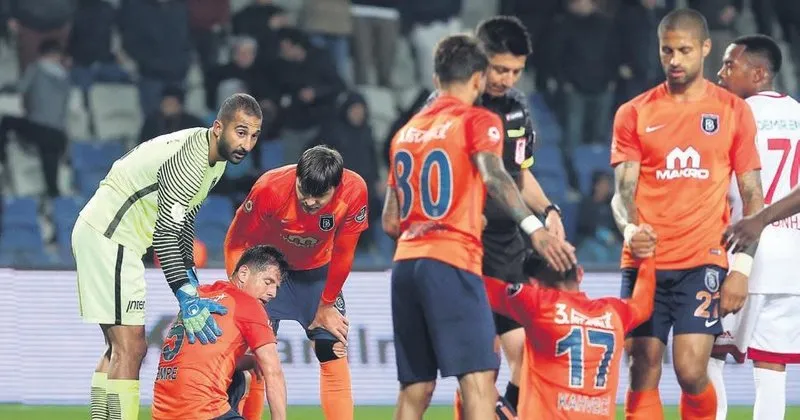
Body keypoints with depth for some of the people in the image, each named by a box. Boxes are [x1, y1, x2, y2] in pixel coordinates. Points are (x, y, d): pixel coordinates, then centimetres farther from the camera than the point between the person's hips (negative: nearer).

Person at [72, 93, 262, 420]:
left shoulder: (215, 157, 9)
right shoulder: (190, 160, -24)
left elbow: (183, 221, 20)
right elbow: (165, 232, -27)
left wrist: (190, 276, 17)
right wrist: (186, 296, -30)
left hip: (104, 236, 11)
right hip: (108, 237, -11)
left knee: (120, 349, 14)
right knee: (130, 349, -15)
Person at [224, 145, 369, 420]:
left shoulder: (354, 191, -29)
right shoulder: (270, 188, -33)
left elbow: (342, 254, -13)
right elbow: (236, 242, -17)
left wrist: (326, 304, -5)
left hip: (317, 270, 2)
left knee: (334, 350, -4)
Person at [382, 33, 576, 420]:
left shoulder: (406, 132, 19)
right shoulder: (477, 121, 1)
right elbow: (493, 176, -20)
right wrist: (535, 229, -31)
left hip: (405, 264, 7)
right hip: (451, 264, -7)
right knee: (478, 381, -13)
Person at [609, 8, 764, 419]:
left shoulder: (734, 111, 6)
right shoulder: (634, 114, 7)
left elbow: (752, 196, 6)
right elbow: (623, 190, 3)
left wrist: (741, 267, -4)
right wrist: (629, 228, -20)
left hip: (704, 262, -2)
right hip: (645, 261, 2)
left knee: (691, 370, -13)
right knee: (644, 372, 0)